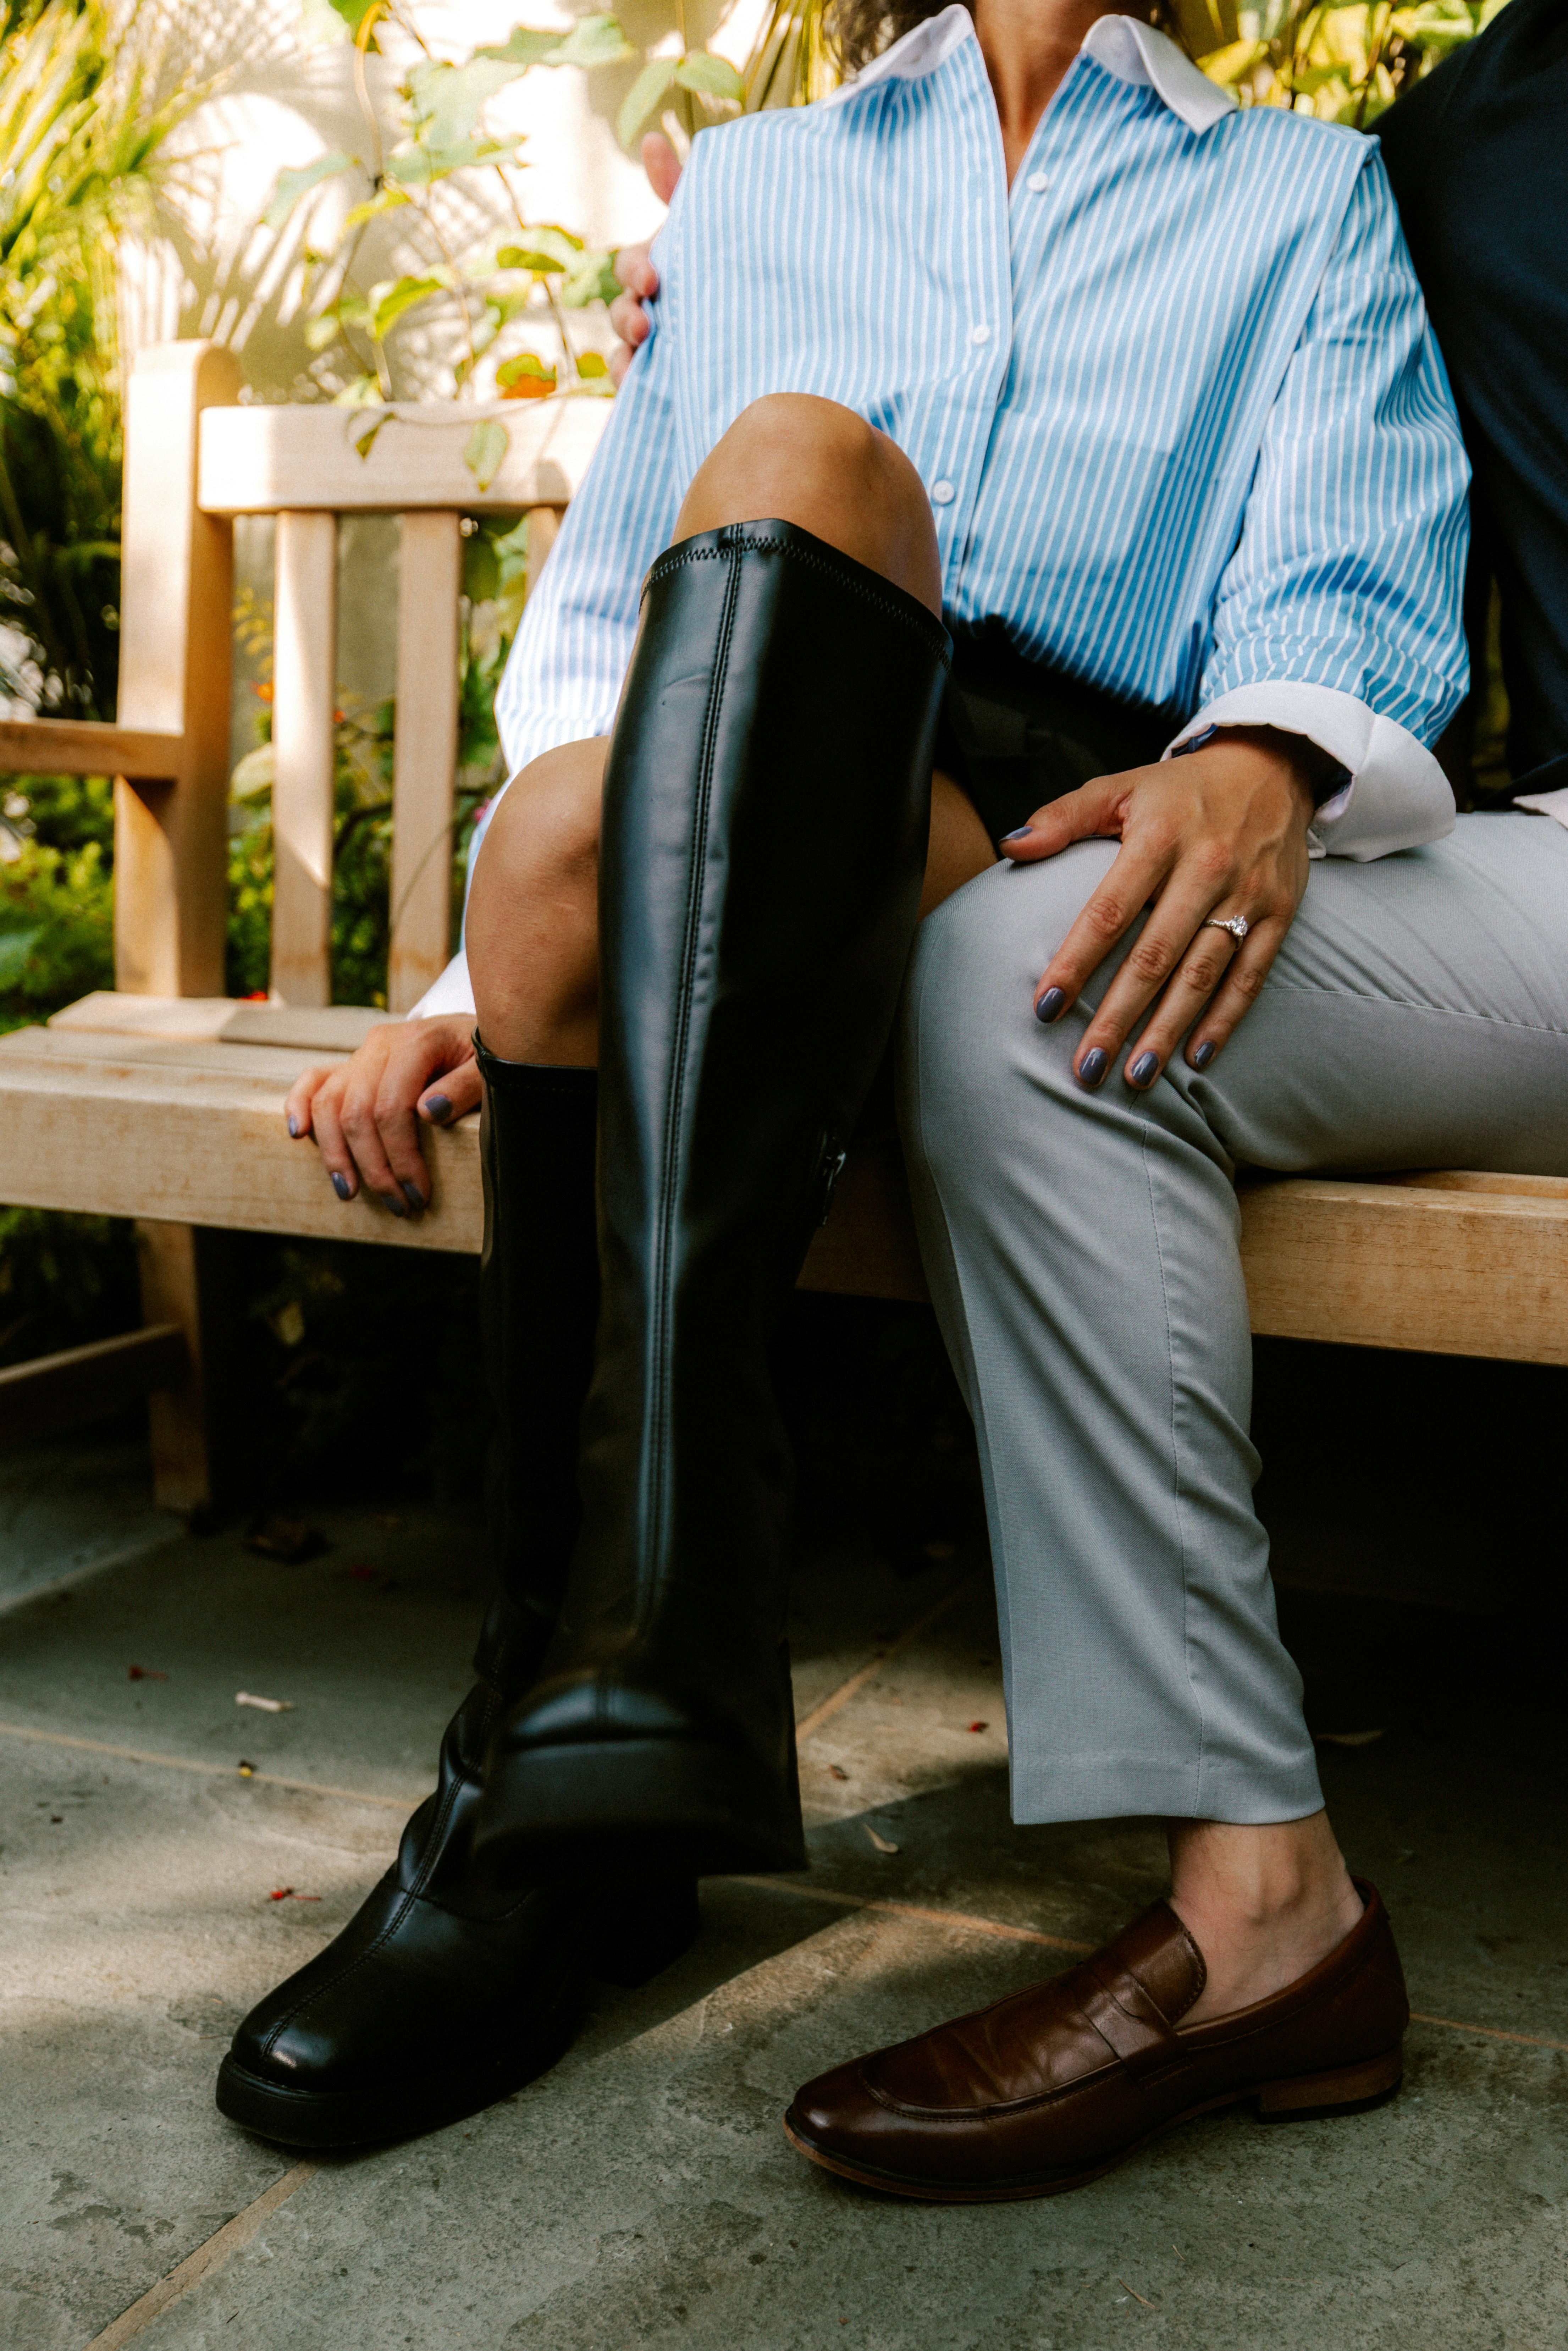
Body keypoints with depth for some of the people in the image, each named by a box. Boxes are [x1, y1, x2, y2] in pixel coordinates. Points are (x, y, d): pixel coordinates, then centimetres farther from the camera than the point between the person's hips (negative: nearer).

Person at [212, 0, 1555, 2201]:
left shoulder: (1306, 195, 22)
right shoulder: (751, 184, 28)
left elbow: (1354, 576, 3)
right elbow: (604, 617, 18)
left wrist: (1268, 755, -22)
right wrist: (499, 979, 2)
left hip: (1099, 850, -1)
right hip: (736, 895, 2)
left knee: (793, 467, -30)